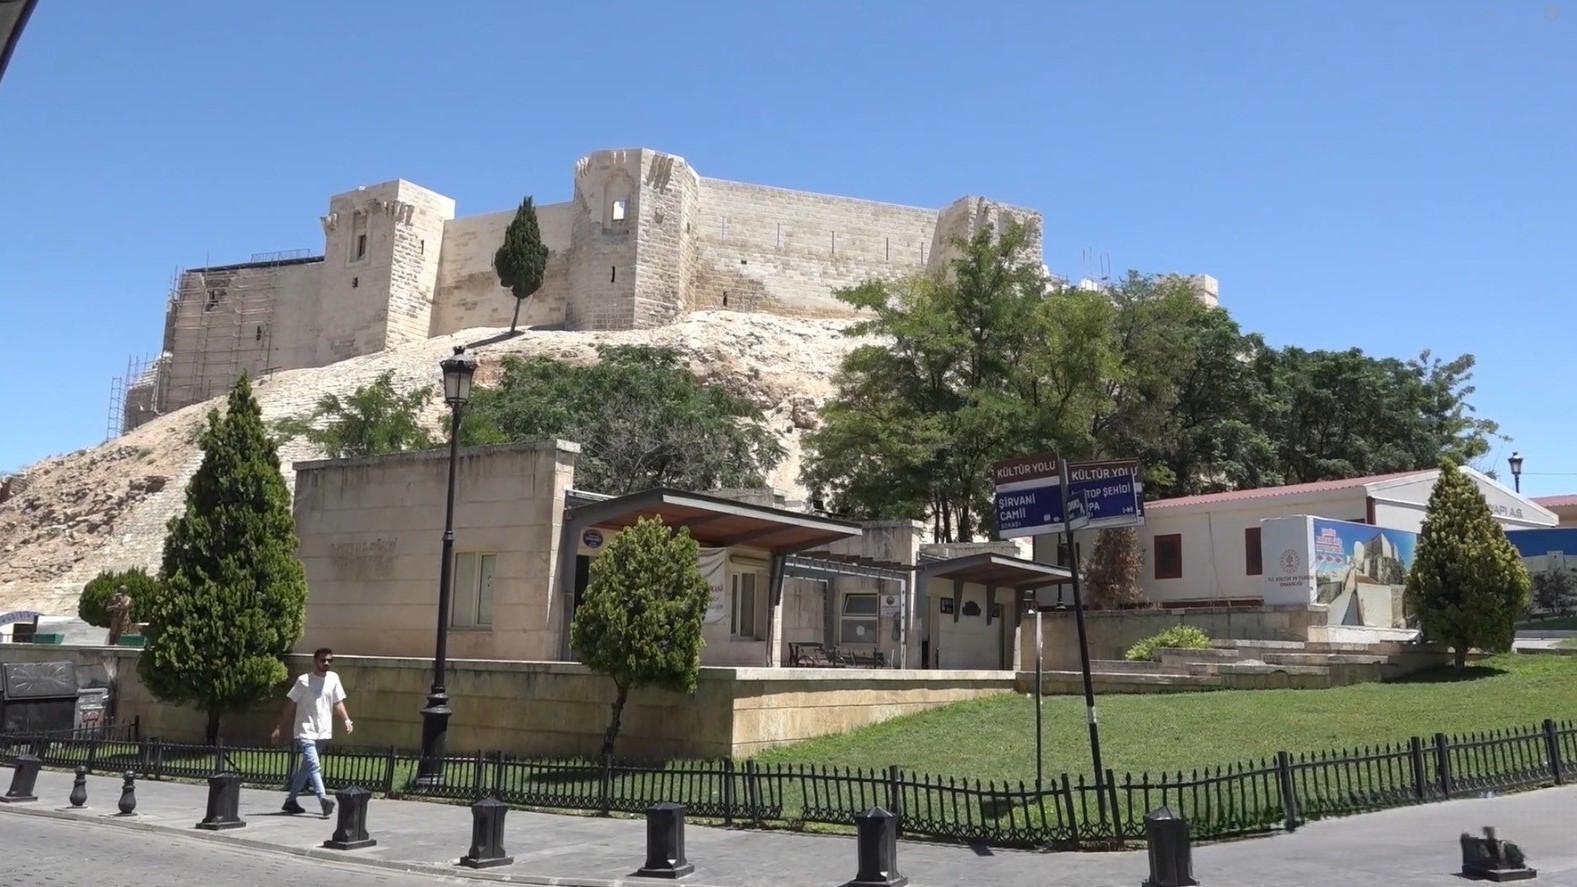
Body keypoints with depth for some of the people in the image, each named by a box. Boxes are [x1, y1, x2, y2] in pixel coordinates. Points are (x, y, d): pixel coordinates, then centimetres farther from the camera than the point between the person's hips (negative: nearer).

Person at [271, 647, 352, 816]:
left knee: (306, 768, 14)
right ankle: (323, 800, -28)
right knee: (314, 766, -19)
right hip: (306, 732, -5)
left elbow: (338, 703, 8)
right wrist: (278, 727, -4)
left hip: (323, 733, 5)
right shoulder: (304, 681, -6)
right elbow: (289, 705, -2)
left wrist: (347, 720, -7)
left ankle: (290, 800, 26)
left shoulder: (333, 678, 7)